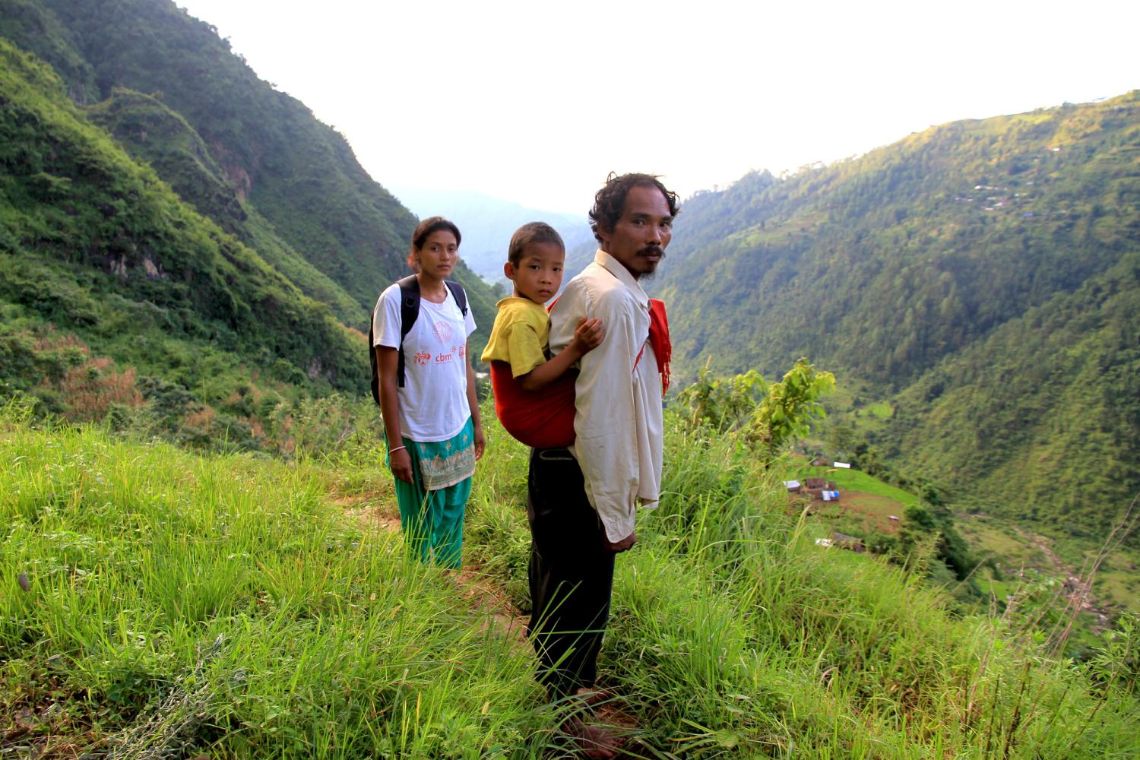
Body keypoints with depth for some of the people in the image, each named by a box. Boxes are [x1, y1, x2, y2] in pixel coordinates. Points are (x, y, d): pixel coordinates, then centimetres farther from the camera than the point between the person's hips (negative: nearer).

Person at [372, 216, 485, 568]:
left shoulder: (457, 295, 3)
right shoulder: (395, 299, -13)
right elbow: (387, 380, -12)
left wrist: (477, 422, 11)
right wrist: (395, 446, -13)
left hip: (459, 432, 5)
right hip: (418, 439, -5)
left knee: (453, 524, 17)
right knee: (423, 534, 10)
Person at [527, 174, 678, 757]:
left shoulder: (585, 288, 9)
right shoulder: (614, 298, -23)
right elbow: (600, 419, -26)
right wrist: (616, 514, -17)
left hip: (553, 465, 10)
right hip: (577, 480, -10)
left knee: (556, 592, 26)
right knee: (580, 602, 9)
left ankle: (560, 686, 49)